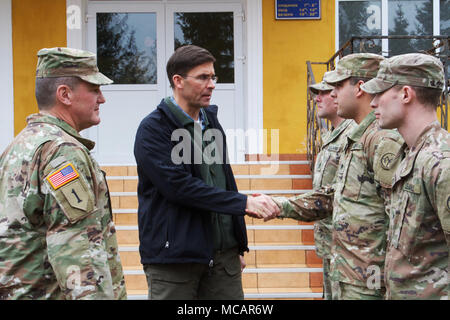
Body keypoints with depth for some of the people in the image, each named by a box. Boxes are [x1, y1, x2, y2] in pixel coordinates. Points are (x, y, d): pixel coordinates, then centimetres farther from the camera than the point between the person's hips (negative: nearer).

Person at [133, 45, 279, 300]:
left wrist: (237, 247, 21)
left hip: (223, 254, 6)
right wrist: (245, 202, -20)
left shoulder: (211, 121, 15)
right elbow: (179, 186, -20)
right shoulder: (153, 128, -9)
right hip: (174, 256, -6)